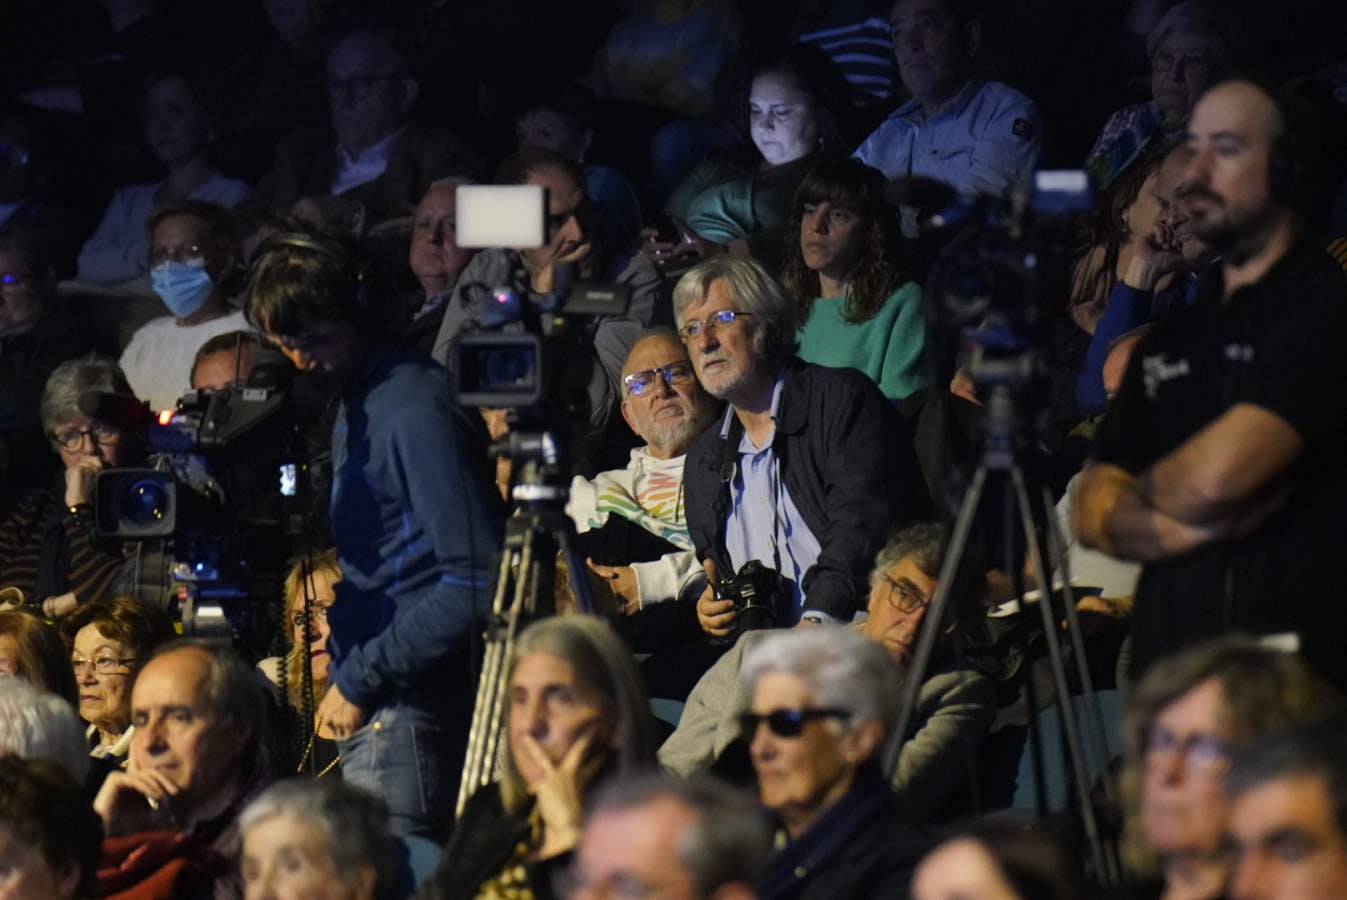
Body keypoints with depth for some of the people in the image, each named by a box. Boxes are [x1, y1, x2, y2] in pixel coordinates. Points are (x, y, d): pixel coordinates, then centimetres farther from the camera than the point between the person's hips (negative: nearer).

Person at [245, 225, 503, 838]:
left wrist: (360, 679, -15)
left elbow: (475, 582, -19)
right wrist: (346, 675, 10)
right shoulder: (352, 407, 18)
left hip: (407, 711, -9)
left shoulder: (417, 412, -13)